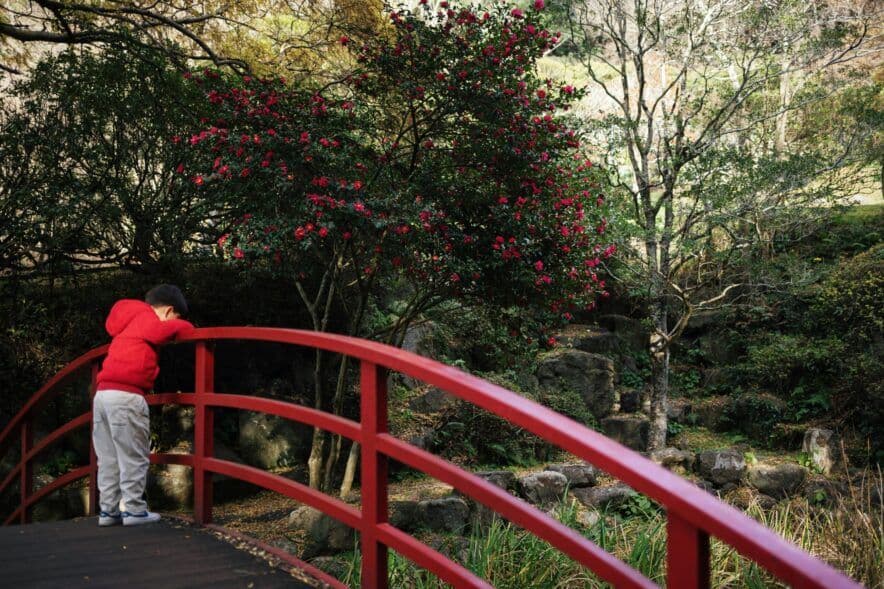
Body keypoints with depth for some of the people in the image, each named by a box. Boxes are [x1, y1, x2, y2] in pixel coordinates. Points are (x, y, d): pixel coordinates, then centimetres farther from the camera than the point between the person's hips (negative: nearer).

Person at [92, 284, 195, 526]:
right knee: (134, 457, -1)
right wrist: (178, 329, 10)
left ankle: (108, 510, 13)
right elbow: (184, 328, -10)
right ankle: (134, 510, 2)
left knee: (108, 458, 11)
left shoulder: (129, 324, 25)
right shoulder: (148, 321, -1)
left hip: (103, 393, 8)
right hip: (126, 395, -8)